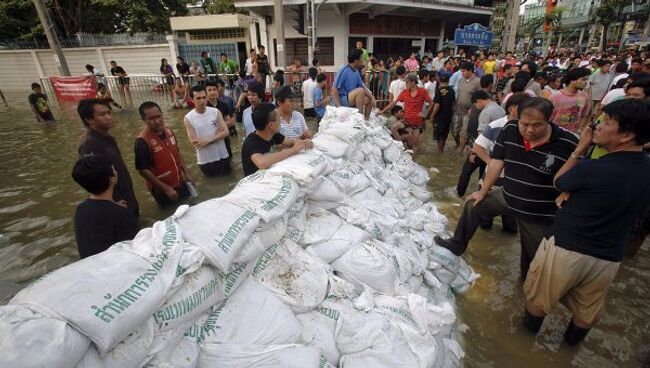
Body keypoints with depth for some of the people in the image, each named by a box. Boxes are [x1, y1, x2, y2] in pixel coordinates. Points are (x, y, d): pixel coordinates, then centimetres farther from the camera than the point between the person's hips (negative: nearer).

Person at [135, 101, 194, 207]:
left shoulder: (169, 131, -2)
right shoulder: (142, 141, -23)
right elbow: (143, 170, -19)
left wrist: (186, 173, 6)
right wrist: (166, 188, -19)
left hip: (180, 183, 6)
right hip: (162, 191, -6)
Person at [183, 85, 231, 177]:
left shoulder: (216, 112, -4)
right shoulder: (188, 118, -9)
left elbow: (226, 132, -10)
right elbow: (195, 143, -13)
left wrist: (208, 140, -20)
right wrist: (217, 135, -13)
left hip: (222, 157, 1)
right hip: (205, 161, -1)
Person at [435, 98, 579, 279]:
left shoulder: (568, 144, -25)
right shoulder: (509, 131, -13)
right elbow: (497, 162, -3)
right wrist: (483, 192, 4)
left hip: (539, 214, -4)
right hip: (507, 196, 4)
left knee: (533, 256, 13)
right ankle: (457, 245, 35)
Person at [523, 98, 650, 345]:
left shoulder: (592, 169, -27)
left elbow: (558, 182, -6)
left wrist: (580, 149, -2)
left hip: (564, 248, -6)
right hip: (608, 257, 6)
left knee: (539, 296, 21)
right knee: (588, 307, 28)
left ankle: (530, 326, 43)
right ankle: (573, 338, 51)